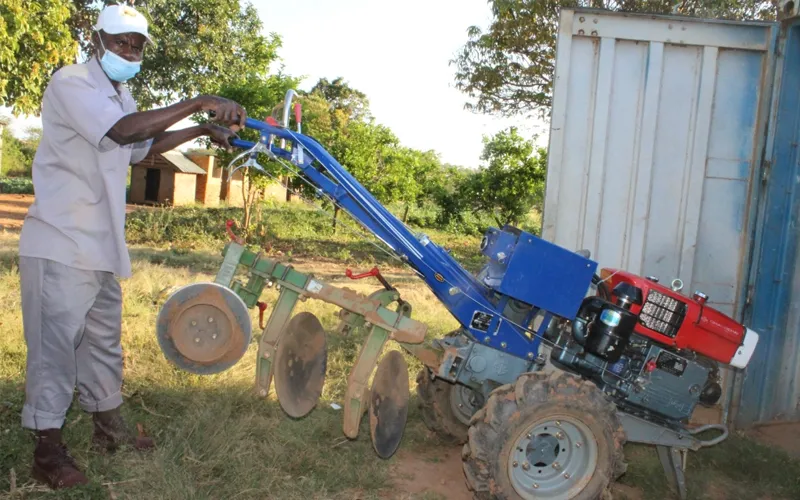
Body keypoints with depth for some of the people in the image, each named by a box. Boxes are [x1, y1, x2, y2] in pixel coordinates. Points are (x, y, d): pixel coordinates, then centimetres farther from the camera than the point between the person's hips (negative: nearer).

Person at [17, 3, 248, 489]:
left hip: (101, 244, 9)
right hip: (61, 242, -9)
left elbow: (142, 146, 31)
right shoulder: (72, 83, -13)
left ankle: (109, 427, 30)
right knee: (55, 343, -3)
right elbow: (123, 131, -30)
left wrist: (203, 131, 21)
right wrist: (199, 102, -31)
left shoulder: (120, 96, 16)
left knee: (104, 340, 16)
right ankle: (48, 449, 8)